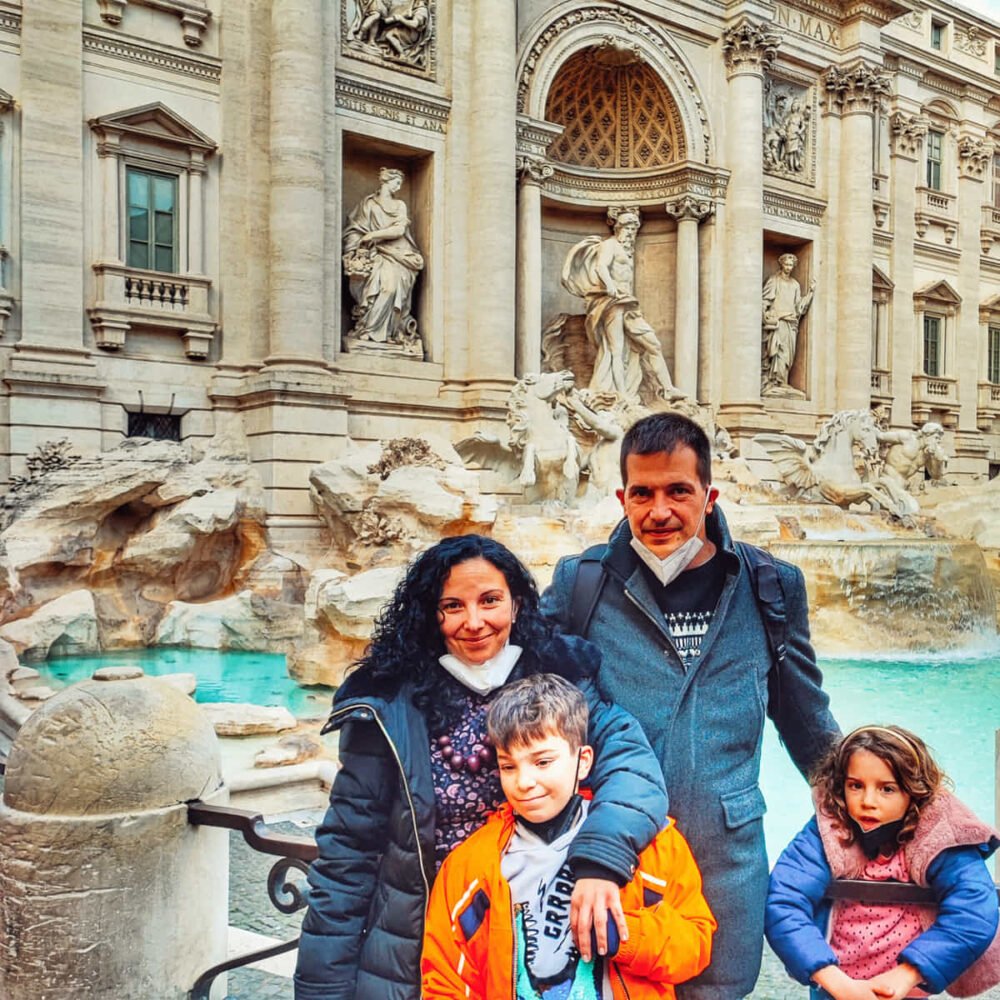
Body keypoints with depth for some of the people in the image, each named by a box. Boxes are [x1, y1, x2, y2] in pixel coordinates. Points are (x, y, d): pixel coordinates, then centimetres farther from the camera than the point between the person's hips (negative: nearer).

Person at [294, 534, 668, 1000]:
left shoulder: (559, 678, -8)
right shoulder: (392, 705, -11)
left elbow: (628, 754, -23)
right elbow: (349, 849, -7)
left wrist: (601, 858, -40)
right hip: (413, 959, -1)